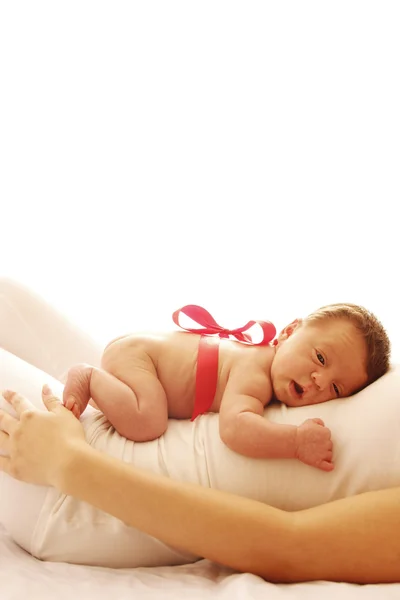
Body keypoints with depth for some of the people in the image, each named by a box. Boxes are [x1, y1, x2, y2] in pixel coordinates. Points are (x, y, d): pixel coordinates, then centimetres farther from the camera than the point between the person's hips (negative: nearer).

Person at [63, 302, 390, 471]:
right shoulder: (255, 376, -35)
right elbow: (235, 427, -50)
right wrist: (297, 441, -55)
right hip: (134, 353, -9)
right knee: (147, 423, -31)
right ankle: (87, 378, -9)